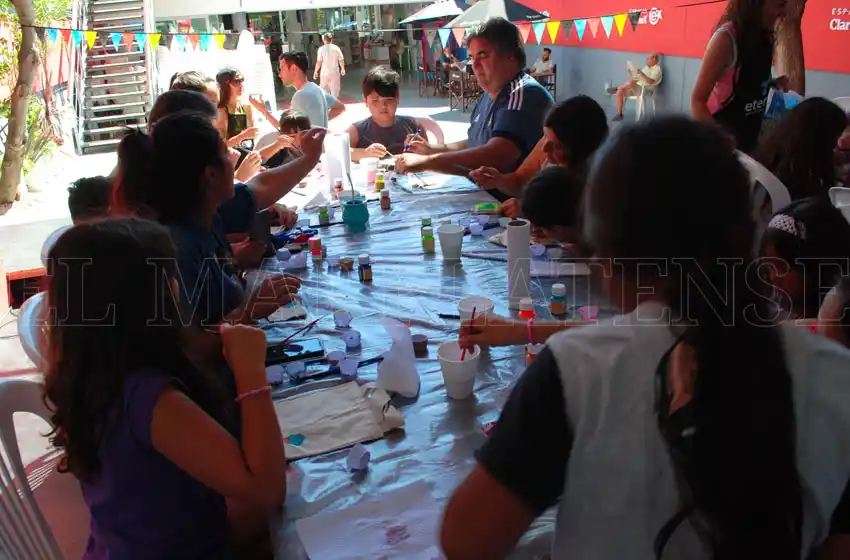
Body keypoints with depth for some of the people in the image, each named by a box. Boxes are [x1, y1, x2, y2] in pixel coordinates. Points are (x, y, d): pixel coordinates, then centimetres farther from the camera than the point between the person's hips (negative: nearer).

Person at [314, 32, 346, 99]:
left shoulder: (321, 49, -7)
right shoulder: (336, 48, -2)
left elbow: (319, 62, -10)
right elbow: (341, 60, 2)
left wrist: (315, 72, 1)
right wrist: (342, 69, 19)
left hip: (324, 73, -1)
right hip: (335, 72, 1)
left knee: (324, 92, 11)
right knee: (335, 90, 8)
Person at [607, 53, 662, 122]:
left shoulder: (657, 69, -4)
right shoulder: (647, 67, 24)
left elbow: (650, 82, -20)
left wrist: (641, 73, -27)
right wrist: (630, 73, 4)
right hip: (636, 88, 9)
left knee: (631, 82, -37)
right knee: (620, 92, -15)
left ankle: (616, 89, -13)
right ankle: (619, 114, -14)